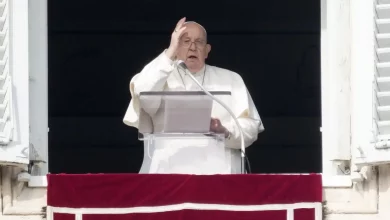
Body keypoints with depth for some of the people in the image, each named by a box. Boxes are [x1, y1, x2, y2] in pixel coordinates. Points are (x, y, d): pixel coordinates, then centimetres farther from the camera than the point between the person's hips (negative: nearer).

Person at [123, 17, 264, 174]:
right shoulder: (160, 76, 14)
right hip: (166, 172, -1)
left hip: (217, 173, 1)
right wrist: (170, 54, -11)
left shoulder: (231, 80, 16)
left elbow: (250, 128, 7)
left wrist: (225, 132, -14)